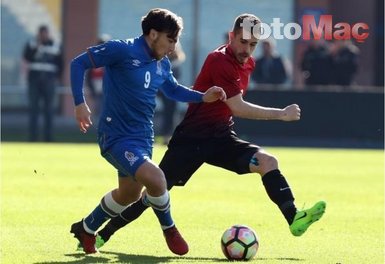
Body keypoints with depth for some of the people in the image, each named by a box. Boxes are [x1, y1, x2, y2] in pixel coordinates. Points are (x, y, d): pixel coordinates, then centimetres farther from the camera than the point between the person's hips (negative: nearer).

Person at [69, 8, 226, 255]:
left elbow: (172, 89, 25)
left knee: (129, 193, 22)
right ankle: (169, 229, 1)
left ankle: (86, 229, 44)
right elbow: (78, 63, -13)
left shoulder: (163, 64, 6)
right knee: (155, 178, -26)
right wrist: (80, 103, -20)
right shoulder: (122, 50, -17)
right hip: (116, 137, -9)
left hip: (143, 138, 9)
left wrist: (202, 97, 8)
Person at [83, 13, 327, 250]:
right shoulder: (220, 61, -19)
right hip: (191, 139, -7)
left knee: (268, 161, -16)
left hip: (221, 137, 7)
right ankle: (103, 234, 7)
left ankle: (294, 219, -23)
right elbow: (238, 108, -23)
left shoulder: (247, 63, 7)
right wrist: (281, 114, -19)